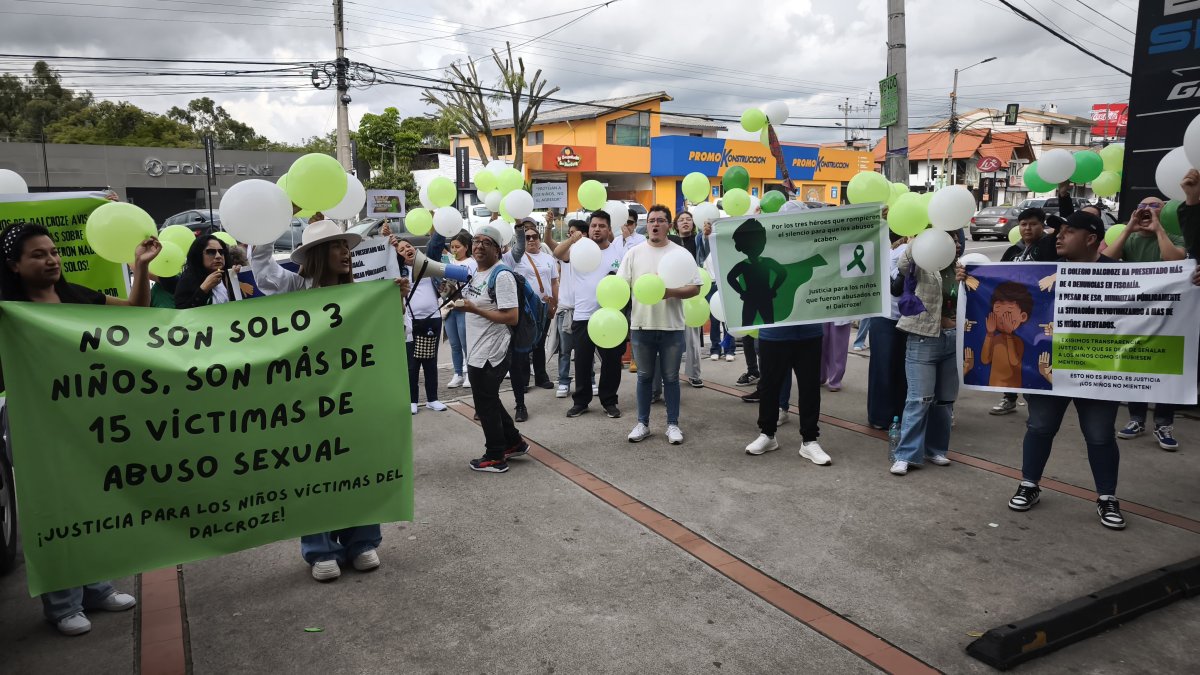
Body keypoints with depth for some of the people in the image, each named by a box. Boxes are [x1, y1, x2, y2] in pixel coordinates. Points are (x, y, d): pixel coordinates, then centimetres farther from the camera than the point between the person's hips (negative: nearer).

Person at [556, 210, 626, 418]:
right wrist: (572, 240, -37)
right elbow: (557, 254, -18)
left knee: (611, 362, 8)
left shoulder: (619, 252, 3)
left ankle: (609, 401, 22)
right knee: (582, 362, 9)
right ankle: (580, 401, 23)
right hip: (583, 316, 0)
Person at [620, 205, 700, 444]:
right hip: (641, 325, 1)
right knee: (645, 376, 12)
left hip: (672, 326, -1)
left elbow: (695, 288, -3)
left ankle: (672, 424, 20)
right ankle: (642, 423, 22)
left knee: (670, 377, 8)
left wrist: (670, 292, -19)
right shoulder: (634, 253, 3)